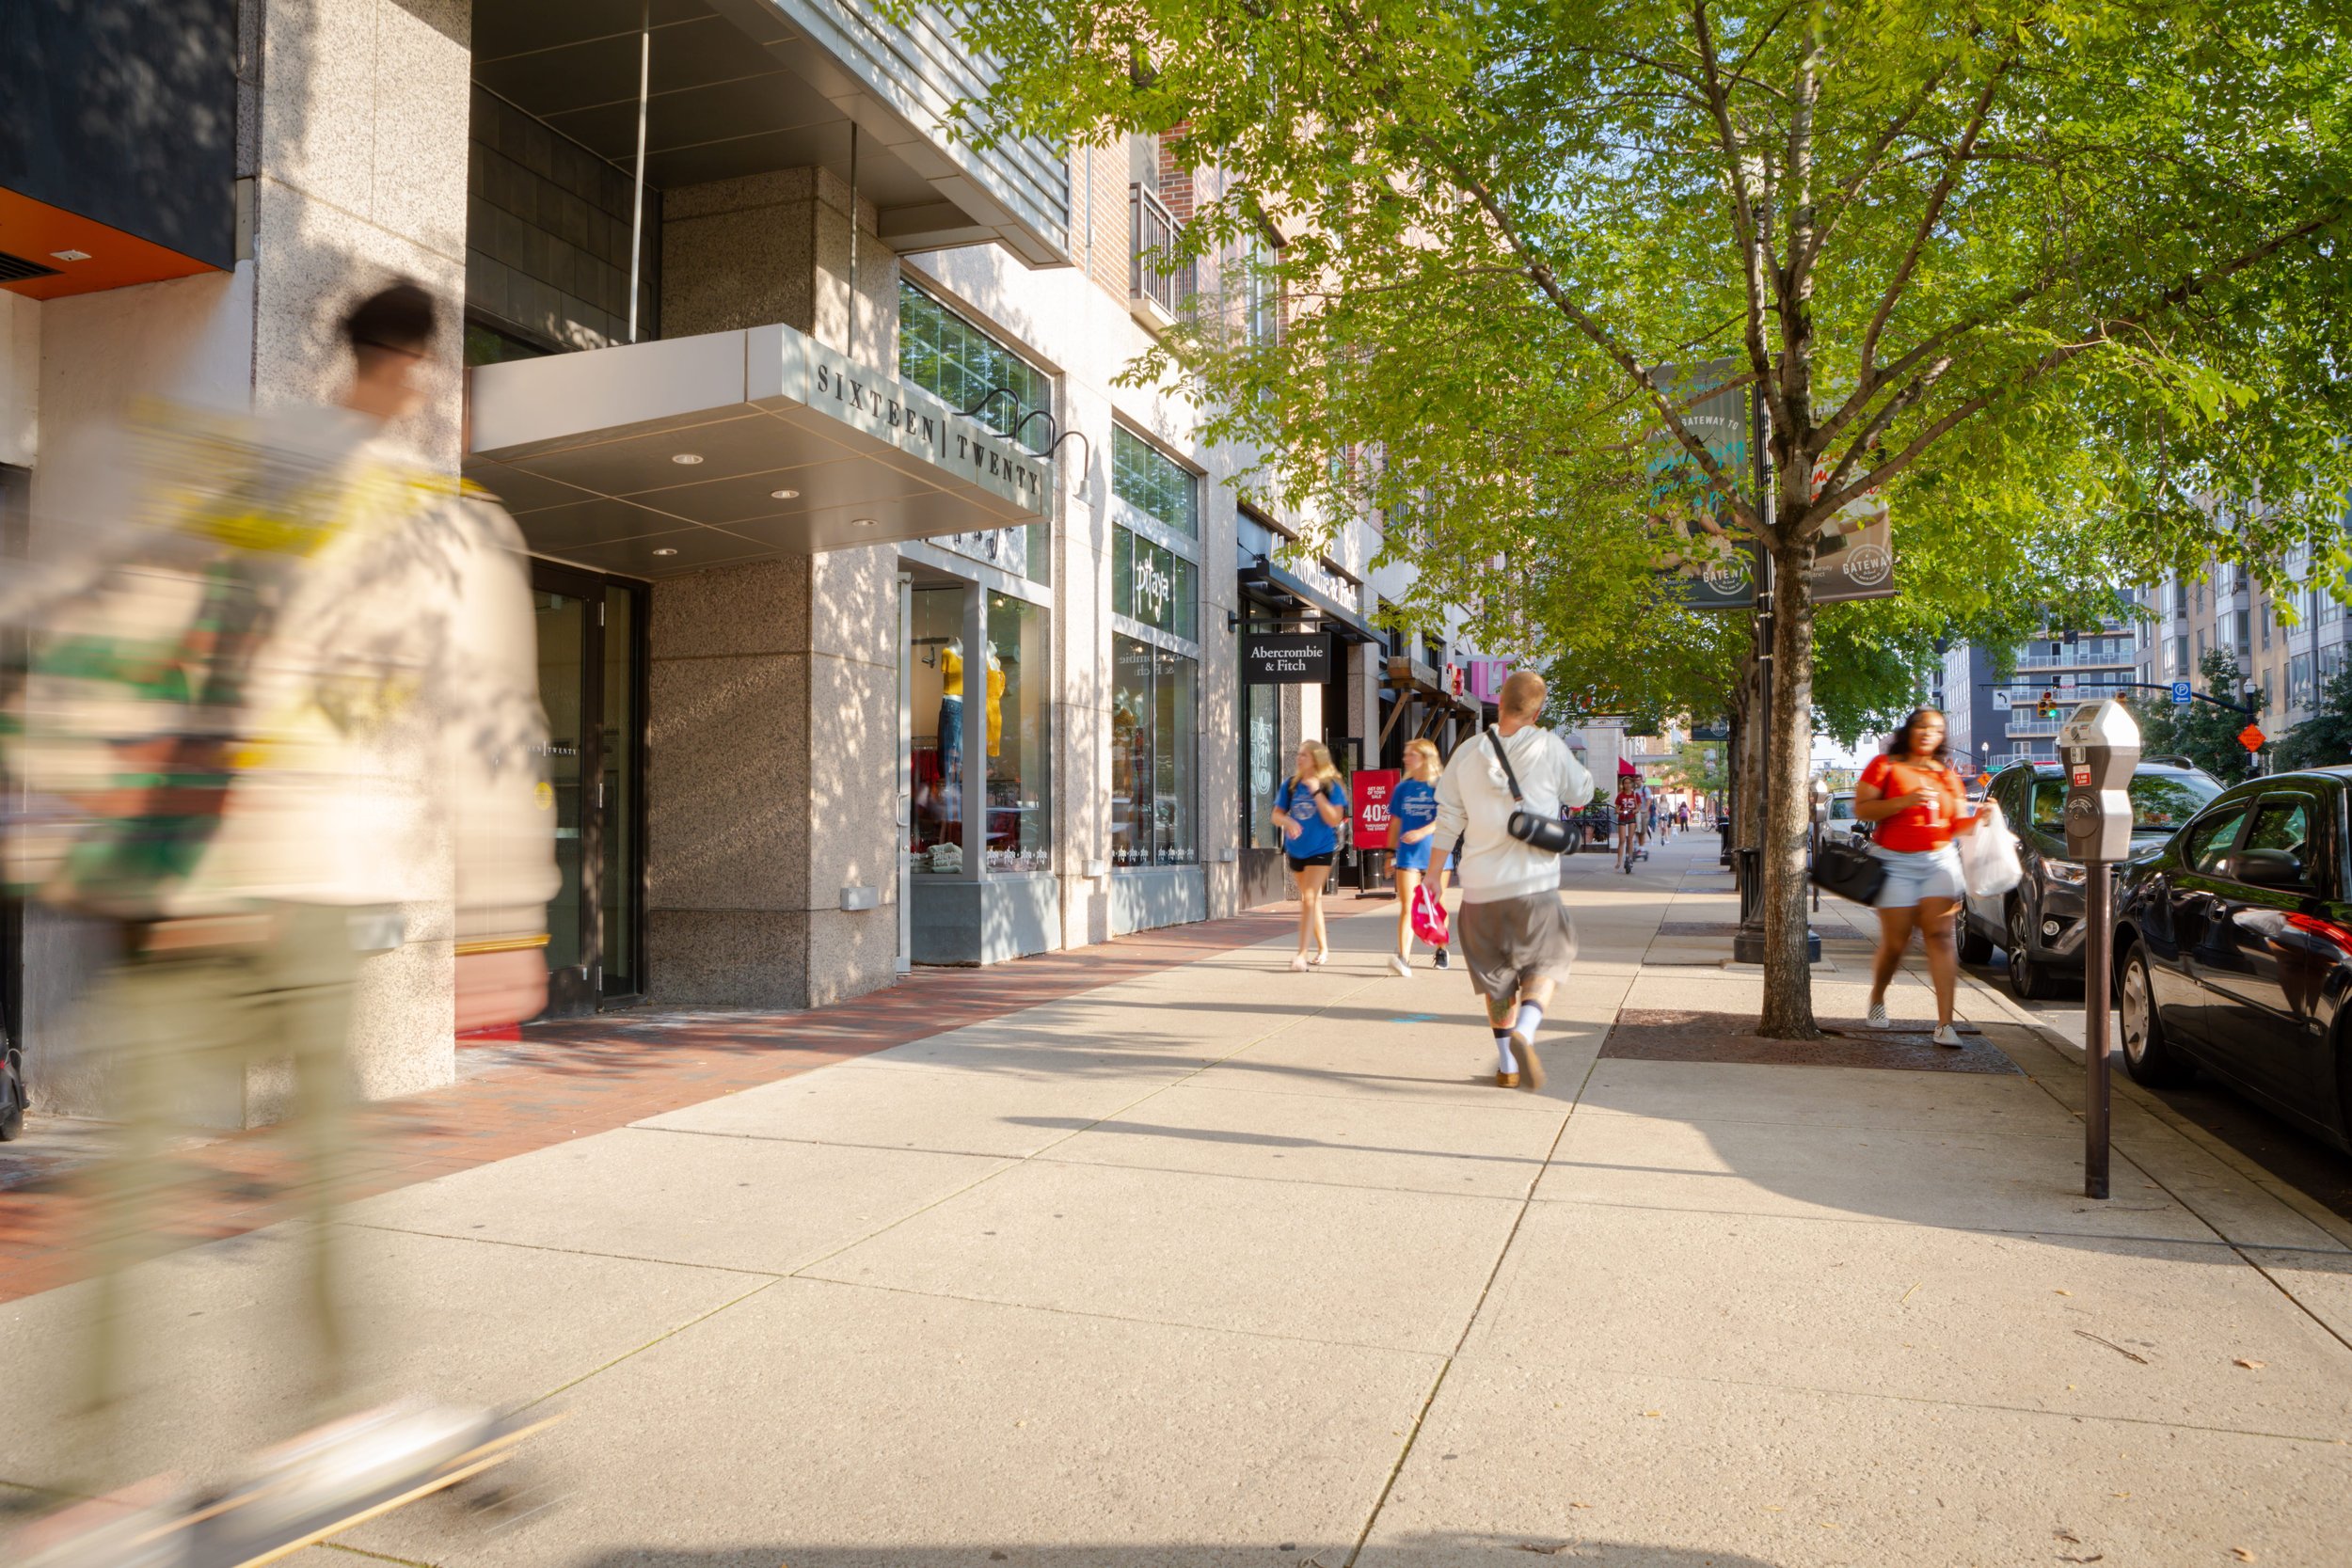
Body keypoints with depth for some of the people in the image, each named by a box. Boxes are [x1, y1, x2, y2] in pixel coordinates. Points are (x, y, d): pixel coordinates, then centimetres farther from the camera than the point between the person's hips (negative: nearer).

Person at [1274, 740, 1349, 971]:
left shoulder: (1331, 786, -9)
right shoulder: (1290, 785, 2)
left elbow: (1334, 820, -16)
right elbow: (1277, 815, 2)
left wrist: (1316, 792, -22)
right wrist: (1287, 821, -21)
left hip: (1320, 850, -5)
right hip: (1295, 850, 5)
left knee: (1309, 899, -14)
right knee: (1313, 899, 16)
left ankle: (1302, 954, -14)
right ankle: (1323, 949, 29)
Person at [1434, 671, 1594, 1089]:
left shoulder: (1467, 754, 0)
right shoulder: (1549, 749, -8)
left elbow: (1447, 821, 4)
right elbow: (1581, 792, 8)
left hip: (1480, 887, 3)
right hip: (1534, 886, -3)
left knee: (1496, 976, 19)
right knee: (1545, 965, 13)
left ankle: (1506, 1065, 26)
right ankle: (1524, 1034, -13)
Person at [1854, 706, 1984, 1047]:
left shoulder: (1947, 775, 16)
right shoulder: (1885, 766, 3)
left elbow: (1958, 824, 16)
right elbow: (1862, 809, -7)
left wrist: (1980, 818, -5)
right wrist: (1905, 800, -19)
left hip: (1939, 859, 3)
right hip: (1895, 862, -3)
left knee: (1940, 936, -12)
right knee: (1895, 943, -1)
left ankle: (1945, 1023, -15)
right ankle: (1877, 998, 29)